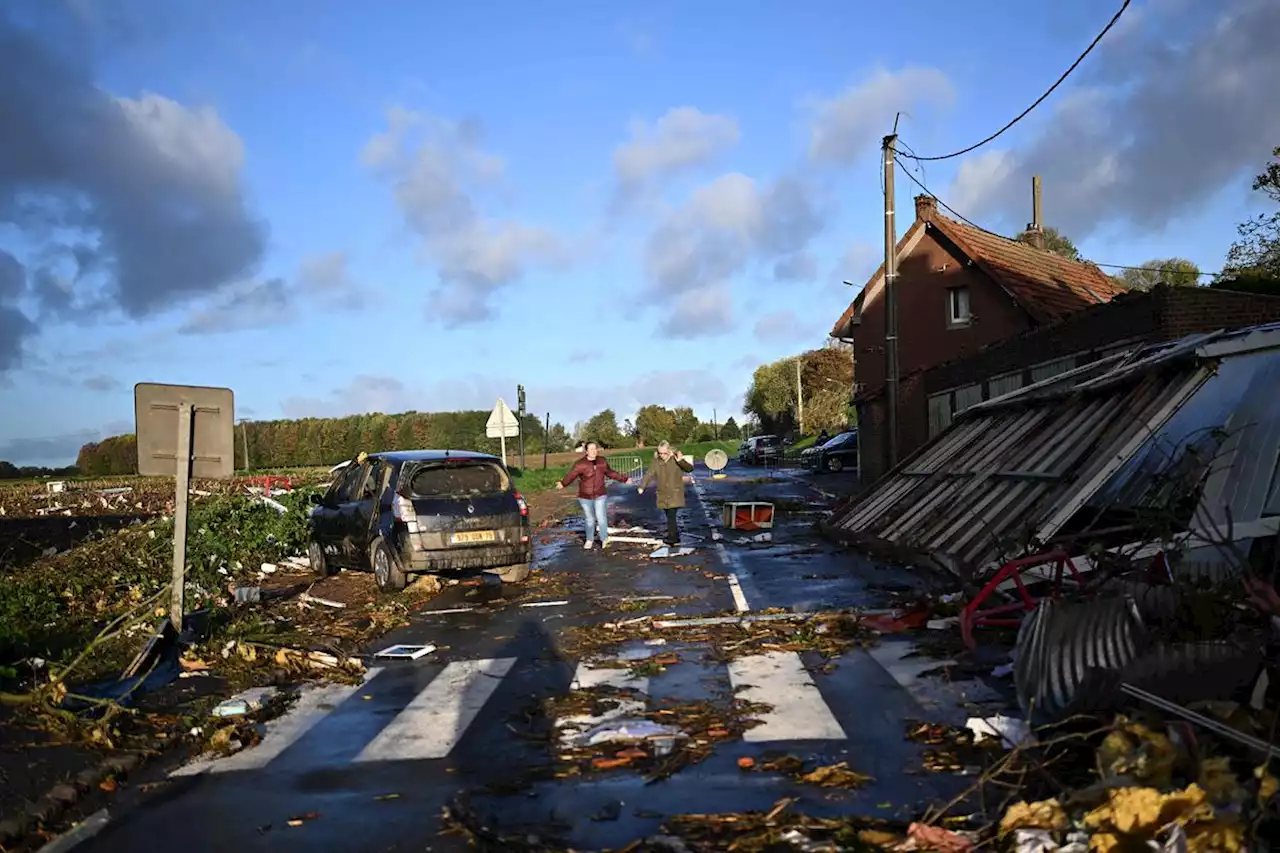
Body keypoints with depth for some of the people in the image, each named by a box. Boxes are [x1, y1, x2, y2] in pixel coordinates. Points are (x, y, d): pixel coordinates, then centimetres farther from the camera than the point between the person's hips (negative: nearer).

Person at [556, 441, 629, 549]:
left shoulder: (602, 461, -1)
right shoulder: (580, 464, -15)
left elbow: (610, 473, 14)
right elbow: (571, 476, -26)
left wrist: (624, 479, 19)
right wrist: (563, 484, -43)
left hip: (600, 496, 1)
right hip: (585, 497, -1)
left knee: (601, 517, -7)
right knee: (590, 519, 12)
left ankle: (604, 538, 16)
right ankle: (590, 540, 34)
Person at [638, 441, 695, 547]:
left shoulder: (676, 459, -9)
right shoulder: (656, 462, 0)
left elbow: (690, 468, -15)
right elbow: (649, 475, -5)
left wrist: (681, 461, -35)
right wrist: (642, 486, -19)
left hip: (675, 494, -5)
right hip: (663, 495, 5)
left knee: (671, 516, -15)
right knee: (670, 516, 13)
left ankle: (672, 539, -9)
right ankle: (676, 538, 25)